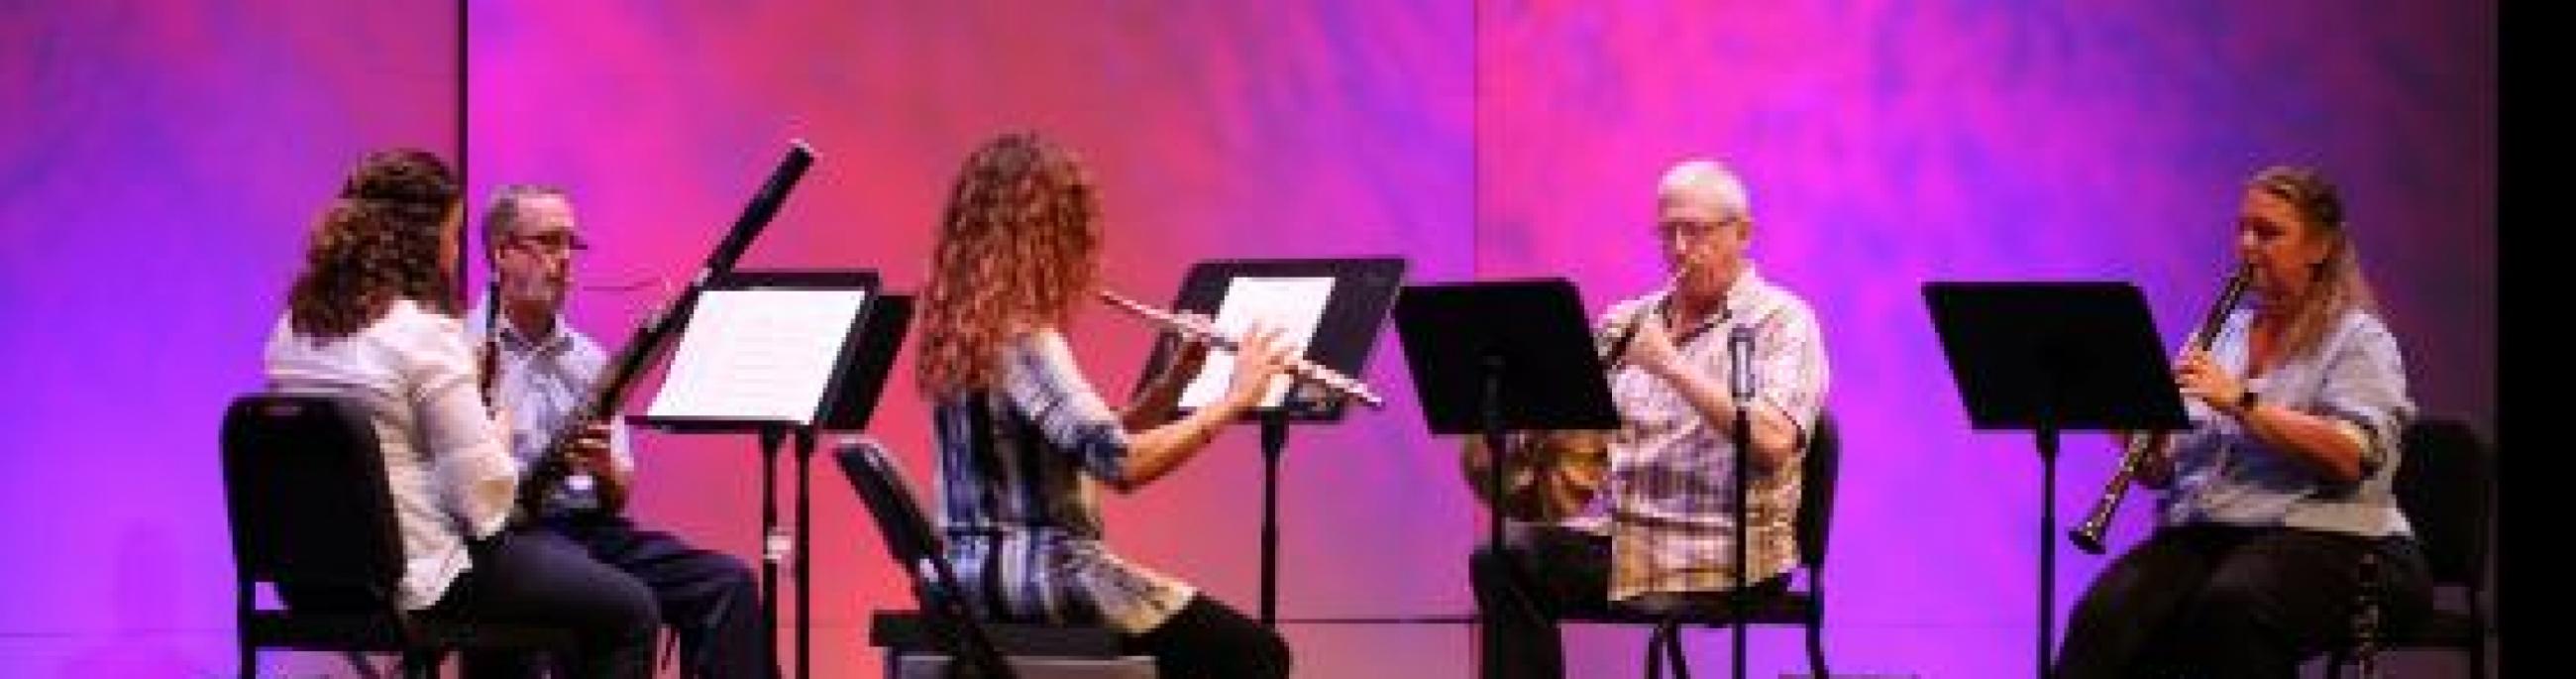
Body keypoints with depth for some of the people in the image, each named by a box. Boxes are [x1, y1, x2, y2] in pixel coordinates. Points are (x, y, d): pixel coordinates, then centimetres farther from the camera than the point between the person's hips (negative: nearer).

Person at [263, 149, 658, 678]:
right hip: (421, 584, -9)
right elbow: (485, 494, -19)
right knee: (630, 612, 6)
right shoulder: (424, 332, -18)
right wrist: (498, 438, 2)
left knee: (556, 553, 33)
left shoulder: (295, 324, 6)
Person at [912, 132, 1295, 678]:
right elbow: (1121, 463, -30)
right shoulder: (1024, 339, -18)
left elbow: (1093, 441, 16)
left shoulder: (964, 328, 11)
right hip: (1039, 573, -10)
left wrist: (1177, 379, 4)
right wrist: (1233, 400, -19)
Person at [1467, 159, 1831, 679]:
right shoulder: (1630, 321, 19)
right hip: (1614, 530, 6)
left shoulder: (1783, 322, 0)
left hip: (1720, 548, -5)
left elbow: (1773, 441, -17)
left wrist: (1671, 365, -18)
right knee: (1500, 563, -17)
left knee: (1658, 606, -33)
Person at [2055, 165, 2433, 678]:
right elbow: (2160, 472, 19)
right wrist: (2145, 445, -4)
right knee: (2108, 613, -27)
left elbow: (2354, 455, -14)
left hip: (2324, 538, -5)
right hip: (2201, 532, 5)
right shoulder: (2224, 334, 22)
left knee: (2232, 606, -39)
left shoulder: (2358, 339, 4)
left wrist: (2241, 402, -19)